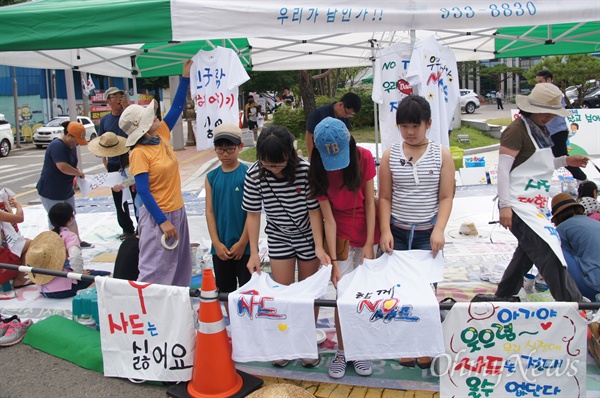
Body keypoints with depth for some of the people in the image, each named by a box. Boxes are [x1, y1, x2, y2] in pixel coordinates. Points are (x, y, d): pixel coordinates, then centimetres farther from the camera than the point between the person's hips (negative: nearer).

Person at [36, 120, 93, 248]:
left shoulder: (72, 146, 8)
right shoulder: (57, 146, -23)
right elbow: (63, 167, -34)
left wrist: (78, 173, -1)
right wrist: (79, 172, -19)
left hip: (66, 190, 9)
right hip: (50, 192, -9)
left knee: (71, 218, 20)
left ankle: (78, 241, 33)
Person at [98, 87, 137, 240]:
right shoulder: (105, 120, 7)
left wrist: (127, 108, -24)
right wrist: (104, 160, 4)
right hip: (114, 165, 4)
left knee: (136, 196, 1)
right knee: (119, 199, 11)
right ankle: (127, 229, 24)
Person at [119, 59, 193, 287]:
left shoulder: (162, 135, 4)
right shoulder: (139, 153, -16)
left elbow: (177, 108, 12)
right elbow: (143, 192, -18)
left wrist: (186, 77, 8)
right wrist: (162, 221, -21)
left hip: (177, 211, 8)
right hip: (157, 216, -8)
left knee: (179, 267, 16)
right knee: (155, 271, -3)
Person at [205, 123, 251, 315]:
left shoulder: (248, 174, -9)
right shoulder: (211, 177, 2)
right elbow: (210, 211, 1)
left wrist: (242, 243, -12)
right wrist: (217, 243, -7)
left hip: (244, 246, -4)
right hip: (220, 247, 4)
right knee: (226, 291, 16)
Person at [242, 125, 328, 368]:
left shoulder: (305, 170, -25)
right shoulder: (254, 175, -18)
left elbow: (314, 210, -18)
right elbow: (253, 214, -11)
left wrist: (319, 246, -23)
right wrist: (254, 253, -14)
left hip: (307, 236, -1)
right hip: (279, 238, 2)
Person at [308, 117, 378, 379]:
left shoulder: (364, 158, -14)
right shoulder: (318, 171, -14)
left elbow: (370, 202, -11)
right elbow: (328, 218, -15)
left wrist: (369, 244, -15)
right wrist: (333, 261, -17)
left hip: (365, 232, 1)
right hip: (340, 236, 0)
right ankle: (341, 351, 15)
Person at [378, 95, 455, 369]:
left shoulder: (441, 155, -1)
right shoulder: (390, 156, 1)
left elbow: (446, 197, -4)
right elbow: (385, 197, 1)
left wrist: (439, 230, -15)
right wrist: (385, 230, -8)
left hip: (427, 233, -1)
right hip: (397, 232, 1)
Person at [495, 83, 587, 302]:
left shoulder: (540, 131, 15)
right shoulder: (517, 129, -13)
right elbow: (503, 168, -17)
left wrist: (565, 160, 12)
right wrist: (504, 205, -22)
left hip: (535, 205, 10)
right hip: (519, 205, -10)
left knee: (528, 252, 20)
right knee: (549, 255, -14)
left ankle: (503, 296, 34)